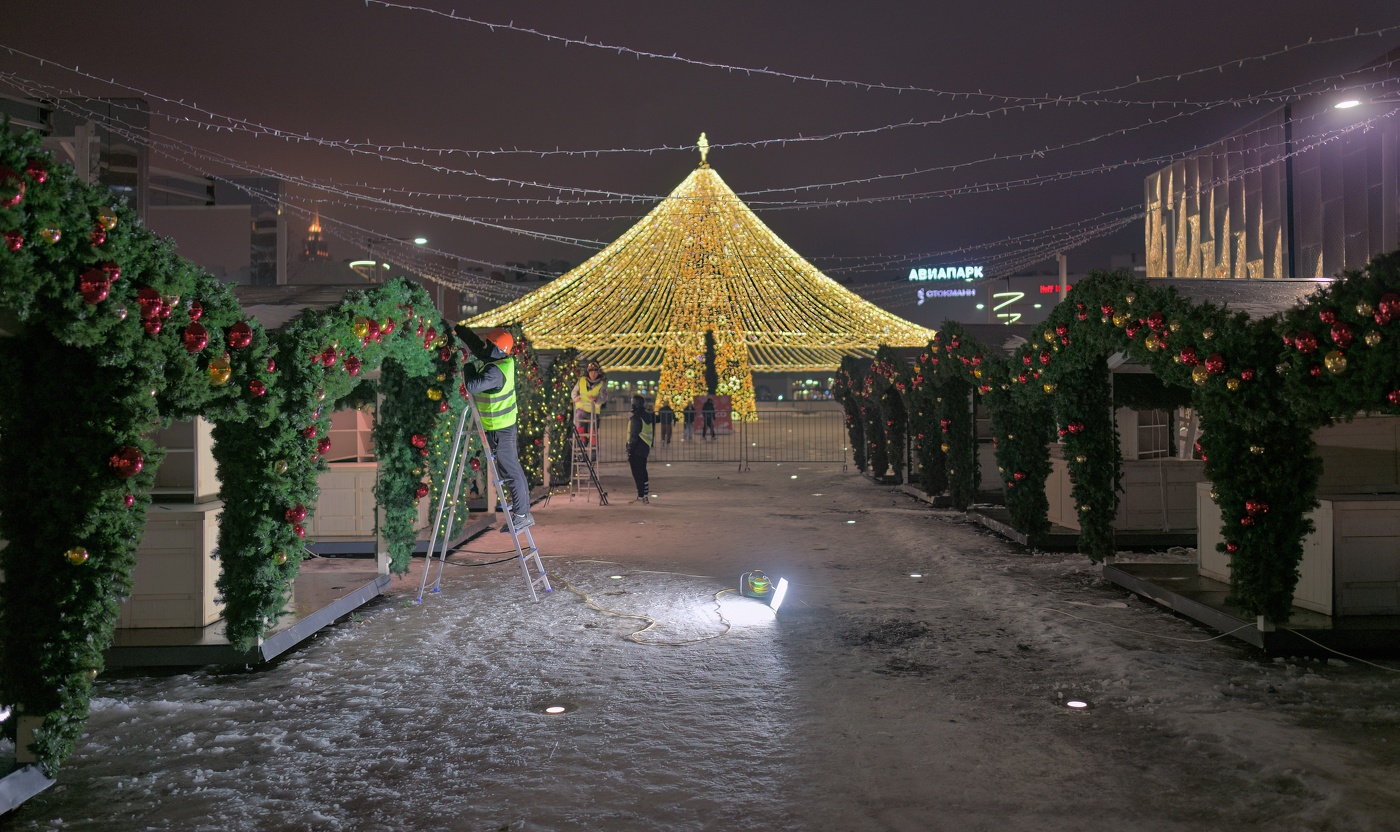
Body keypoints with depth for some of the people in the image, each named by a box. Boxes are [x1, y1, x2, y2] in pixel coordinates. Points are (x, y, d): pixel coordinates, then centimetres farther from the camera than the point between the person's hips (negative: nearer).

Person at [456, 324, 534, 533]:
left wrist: (468, 367, -15)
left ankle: (522, 515, 3)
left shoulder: (495, 371, -24)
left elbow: (472, 386, -32)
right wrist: (458, 329, 16)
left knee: (510, 471, -3)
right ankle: (522, 513, 22)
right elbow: (477, 345, 16)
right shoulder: (505, 361, 4)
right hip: (506, 425, 10)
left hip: (499, 429, -10)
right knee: (513, 468, 14)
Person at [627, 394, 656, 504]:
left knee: (637, 474, -4)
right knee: (642, 472, 17)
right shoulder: (648, 416, 9)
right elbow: (651, 433, 15)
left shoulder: (636, 418, -18)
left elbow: (634, 436, -20)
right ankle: (645, 496, 21)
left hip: (637, 450, -9)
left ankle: (641, 497, -3)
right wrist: (650, 446, 21)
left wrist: (629, 450, -15)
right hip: (645, 448, 9)